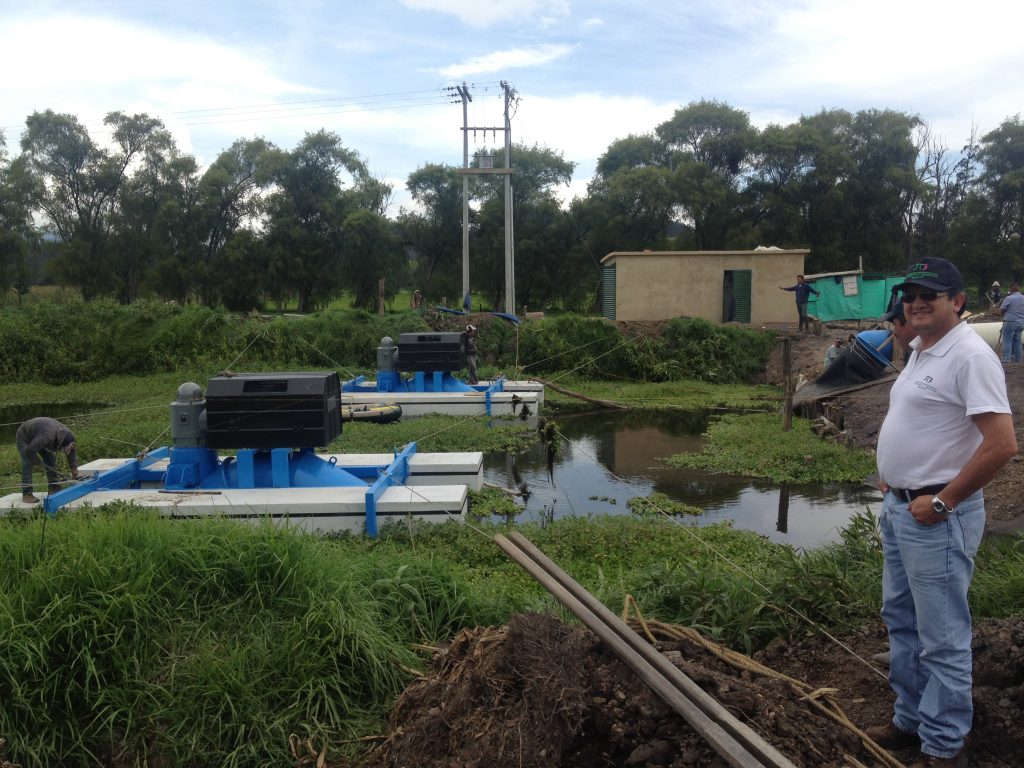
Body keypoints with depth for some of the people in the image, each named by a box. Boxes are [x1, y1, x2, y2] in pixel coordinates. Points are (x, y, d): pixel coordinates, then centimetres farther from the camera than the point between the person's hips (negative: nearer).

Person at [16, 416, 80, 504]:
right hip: (24, 438, -7)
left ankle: (54, 488, 11)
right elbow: (30, 450, -39)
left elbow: (72, 452, -5)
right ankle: (26, 495, -15)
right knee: (27, 464, -16)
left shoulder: (66, 433, -21)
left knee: (51, 460, 2)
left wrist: (74, 468, -10)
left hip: (36, 438, 7)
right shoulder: (47, 436, -45)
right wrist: (37, 462, -20)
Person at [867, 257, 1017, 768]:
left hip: (935, 516, -10)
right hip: (898, 506, 10)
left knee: (942, 639, 2)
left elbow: (1002, 444, -25)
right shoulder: (920, 351, 11)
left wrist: (942, 502, -19)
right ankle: (911, 720, 36)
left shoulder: (969, 355, -18)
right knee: (901, 621, 20)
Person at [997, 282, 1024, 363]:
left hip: (1010, 322, -6)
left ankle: (1006, 360, -11)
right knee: (1017, 341, 13)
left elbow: (1001, 311, -6)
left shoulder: (1009, 298, -10)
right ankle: (1017, 359, 17)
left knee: (1007, 341, -5)